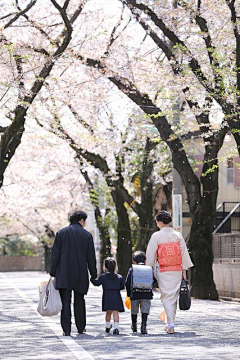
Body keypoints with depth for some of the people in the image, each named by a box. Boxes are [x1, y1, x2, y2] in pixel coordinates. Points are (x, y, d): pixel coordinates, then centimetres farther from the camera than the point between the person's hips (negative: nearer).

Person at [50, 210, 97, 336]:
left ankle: (66, 329, -9)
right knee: (79, 301, 15)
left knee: (65, 302, -2)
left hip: (64, 275, -1)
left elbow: (55, 255, 0)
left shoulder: (61, 233, 2)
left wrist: (53, 272, 4)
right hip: (80, 275, 1)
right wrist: (94, 275, 11)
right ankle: (81, 327, 21)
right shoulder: (87, 235, 1)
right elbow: (91, 258, 3)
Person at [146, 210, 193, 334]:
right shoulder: (178, 235, 3)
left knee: (166, 297, -1)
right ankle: (170, 323, 21)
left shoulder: (156, 236, -7)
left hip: (163, 271, -3)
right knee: (174, 296, 12)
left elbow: (150, 254, -5)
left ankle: (171, 324, -12)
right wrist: (184, 271, 10)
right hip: (177, 270, 3)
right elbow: (184, 253, 5)